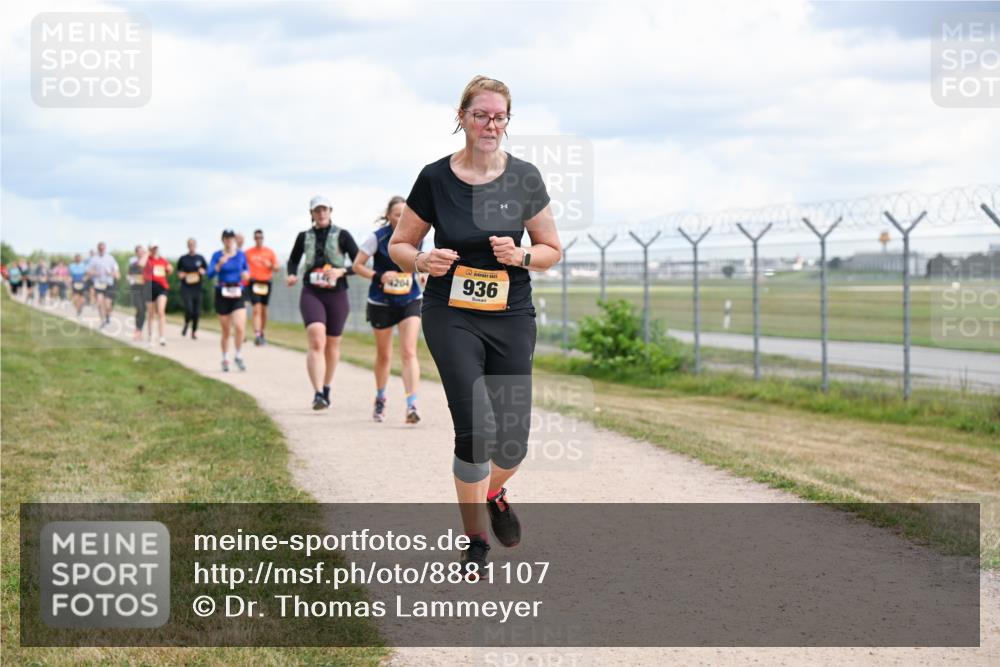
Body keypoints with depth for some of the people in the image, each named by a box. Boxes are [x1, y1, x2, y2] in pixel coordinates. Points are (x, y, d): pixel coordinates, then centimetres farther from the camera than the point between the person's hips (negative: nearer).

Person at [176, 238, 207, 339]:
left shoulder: (200, 258, 6)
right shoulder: (183, 259, 4)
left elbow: (207, 270, 14)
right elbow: (178, 271, 17)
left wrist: (203, 272, -7)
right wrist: (180, 274, -5)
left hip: (197, 288, 2)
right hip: (186, 288, -2)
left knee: (197, 311, 1)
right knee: (188, 308, -18)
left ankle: (194, 331, 17)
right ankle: (186, 324, 12)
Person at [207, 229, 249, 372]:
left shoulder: (241, 255, 5)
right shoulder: (217, 255, -1)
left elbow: (247, 269, 18)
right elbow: (209, 274, -9)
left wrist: (246, 274, -4)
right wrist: (219, 264, -25)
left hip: (237, 295, 1)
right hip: (222, 295, -1)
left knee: (240, 327, -17)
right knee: (226, 331, 6)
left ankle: (239, 357, 2)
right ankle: (225, 359, 23)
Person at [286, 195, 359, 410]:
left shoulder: (342, 236, 2)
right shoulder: (304, 237, 8)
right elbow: (293, 259, 23)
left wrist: (341, 271, -18)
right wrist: (292, 274, 2)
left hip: (337, 295, 0)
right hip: (311, 294, 0)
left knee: (332, 345, 12)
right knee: (316, 342, -19)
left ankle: (326, 389, 32)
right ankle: (318, 393, -28)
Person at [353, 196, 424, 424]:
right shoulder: (377, 238, -12)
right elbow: (357, 265, -7)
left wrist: (422, 275, -1)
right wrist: (379, 277, -22)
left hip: (410, 302, 1)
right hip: (381, 303, -1)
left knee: (409, 353, -14)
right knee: (384, 355, 13)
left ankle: (411, 405, -21)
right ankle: (380, 400, 37)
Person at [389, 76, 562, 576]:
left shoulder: (524, 178, -2)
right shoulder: (435, 178, -5)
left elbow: (552, 250, 7)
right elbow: (399, 244, 5)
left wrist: (520, 256, -14)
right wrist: (423, 261, -16)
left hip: (512, 315, 2)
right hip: (451, 315, -2)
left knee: (513, 435, -1)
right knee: (476, 428, -16)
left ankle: (494, 494, 36)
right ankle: (476, 543, 2)